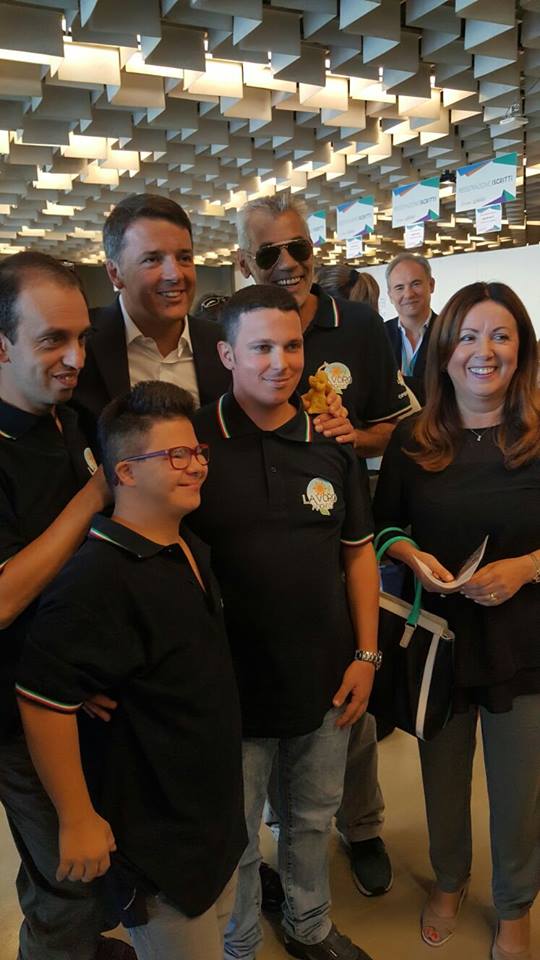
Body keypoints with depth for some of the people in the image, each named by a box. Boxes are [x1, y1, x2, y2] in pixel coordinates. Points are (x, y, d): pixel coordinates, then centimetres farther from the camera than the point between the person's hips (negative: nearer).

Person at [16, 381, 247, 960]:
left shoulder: (192, 552, 3)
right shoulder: (97, 580, -28)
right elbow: (43, 699, -29)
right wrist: (78, 820, -22)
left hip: (216, 814, 9)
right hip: (151, 840, -8)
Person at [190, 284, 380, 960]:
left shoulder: (331, 445, -1)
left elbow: (357, 552, 6)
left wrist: (366, 654, 2)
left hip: (326, 679, 4)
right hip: (234, 685, -3)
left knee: (314, 817, 25)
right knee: (234, 839, 16)